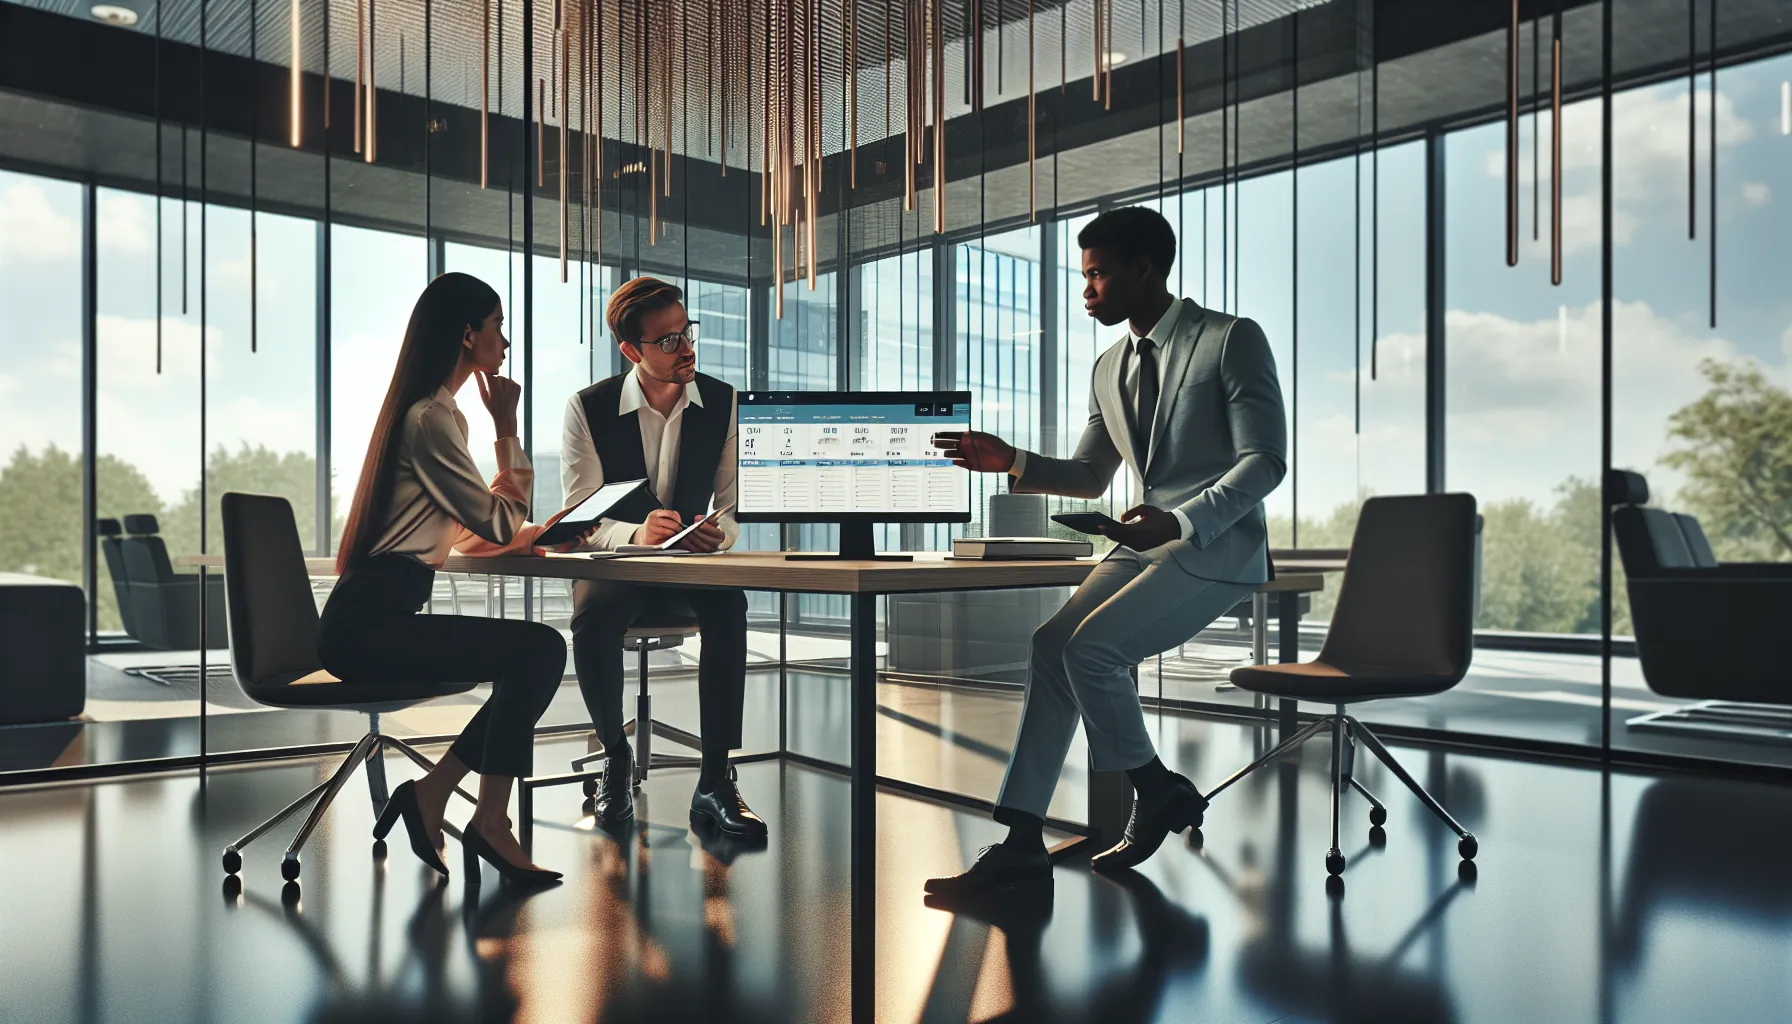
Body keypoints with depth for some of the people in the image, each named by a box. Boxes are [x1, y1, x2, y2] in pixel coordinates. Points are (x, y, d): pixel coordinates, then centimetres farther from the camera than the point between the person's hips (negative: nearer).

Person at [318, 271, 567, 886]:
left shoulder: (430, 411, 19)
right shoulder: (432, 418, -13)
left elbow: (475, 522, 23)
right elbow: (501, 526, -10)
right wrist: (507, 427, -3)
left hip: (373, 617, 10)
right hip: (369, 624, -10)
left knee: (536, 654, 2)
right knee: (538, 649, -17)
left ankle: (431, 795, 4)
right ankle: (489, 823, -7)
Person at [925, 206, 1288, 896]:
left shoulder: (1232, 340, -5)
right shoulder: (1109, 368, 16)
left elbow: (1265, 461, -12)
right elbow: (1089, 478, 22)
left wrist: (1180, 521, -26)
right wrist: (1011, 462, 4)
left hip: (1216, 545, -7)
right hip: (1144, 544, 7)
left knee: (1090, 647, -25)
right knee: (1052, 645, -13)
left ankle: (1158, 792, 1)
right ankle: (1021, 844, -11)